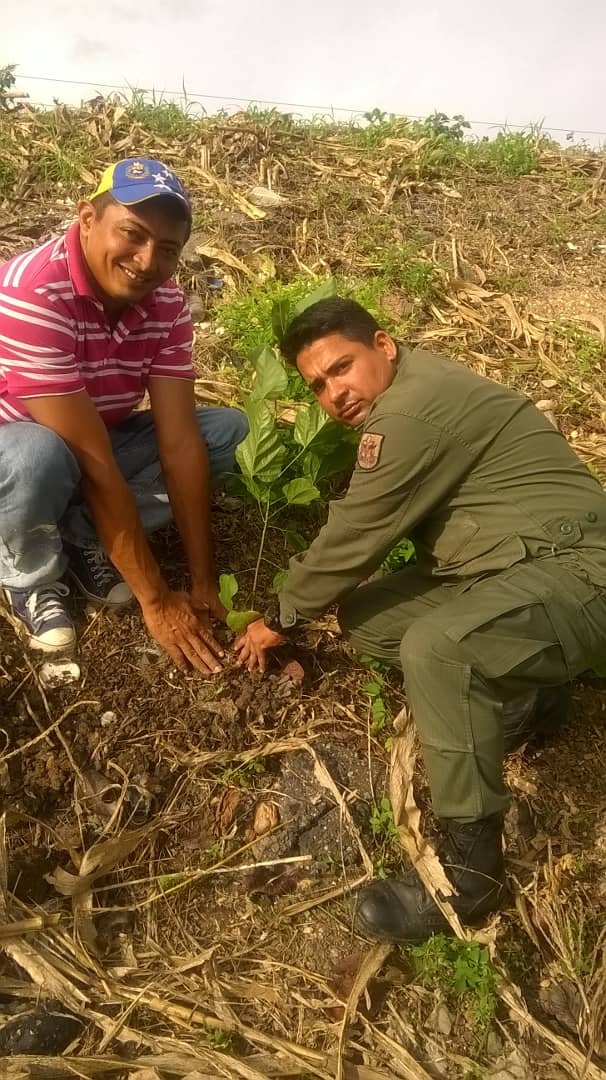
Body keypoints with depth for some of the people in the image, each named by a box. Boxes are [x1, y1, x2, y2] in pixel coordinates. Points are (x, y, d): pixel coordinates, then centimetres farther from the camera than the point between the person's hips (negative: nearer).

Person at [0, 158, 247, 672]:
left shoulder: (166, 303, -13)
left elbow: (180, 443, -18)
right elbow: (93, 461, -34)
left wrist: (203, 585, -20)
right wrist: (157, 600, -30)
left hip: (97, 441, 6)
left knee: (229, 431, -8)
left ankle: (84, 538, -4)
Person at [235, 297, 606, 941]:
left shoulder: (409, 414, -21)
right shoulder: (414, 390, 11)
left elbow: (350, 539, -14)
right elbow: (374, 532, 18)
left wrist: (281, 620, 1)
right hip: (502, 567, 11)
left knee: (435, 646, -36)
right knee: (362, 617, 5)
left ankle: (470, 866, -19)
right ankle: (522, 682, 12)